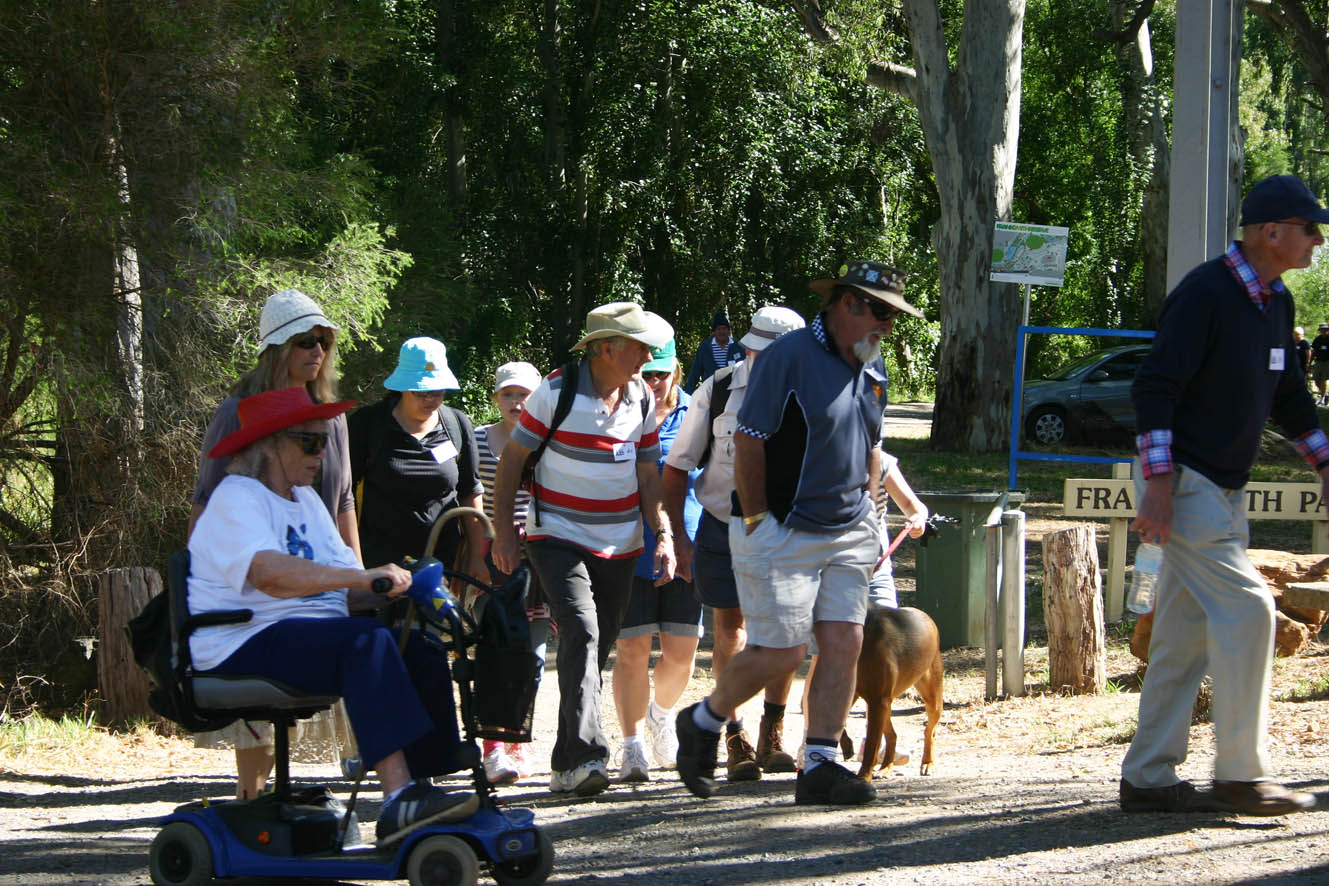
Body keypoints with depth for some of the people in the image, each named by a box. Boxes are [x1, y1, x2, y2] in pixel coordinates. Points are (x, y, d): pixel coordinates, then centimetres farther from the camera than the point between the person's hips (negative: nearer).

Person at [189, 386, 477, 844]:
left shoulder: (305, 500, 23)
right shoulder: (236, 498, -7)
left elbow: (341, 578, 13)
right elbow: (269, 573, -28)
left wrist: (402, 588, -8)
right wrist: (363, 577, -38)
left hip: (310, 635, 9)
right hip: (244, 647, -9)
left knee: (420, 651, -10)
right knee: (367, 641, -31)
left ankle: (419, 789, -14)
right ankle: (398, 799, -43)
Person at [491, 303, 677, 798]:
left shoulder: (642, 400, 6)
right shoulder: (557, 391, -9)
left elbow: (648, 477, 14)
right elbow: (512, 459, -4)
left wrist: (663, 537, 3)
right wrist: (503, 530, -8)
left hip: (618, 547, 5)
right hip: (557, 537, -5)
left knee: (596, 650, 7)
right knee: (581, 632, -23)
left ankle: (567, 765, 16)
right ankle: (585, 753, -31)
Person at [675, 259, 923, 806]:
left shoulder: (872, 368, 12)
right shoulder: (791, 356, -12)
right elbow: (748, 440, -13)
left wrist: (867, 520, 17)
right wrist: (756, 521, -13)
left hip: (846, 534, 7)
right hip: (782, 533, -7)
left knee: (844, 645, -3)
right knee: (781, 652, -7)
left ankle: (820, 765, 1)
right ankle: (703, 722, 17)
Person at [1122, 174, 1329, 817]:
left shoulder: (1276, 302, 11)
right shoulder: (1205, 293, -17)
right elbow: (1155, 388, -20)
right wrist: (1158, 484, -24)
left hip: (1224, 490, 9)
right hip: (1183, 481, -9)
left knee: (1186, 635, 9)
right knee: (1245, 607, -14)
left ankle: (1147, 778, 13)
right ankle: (1241, 776, -10)